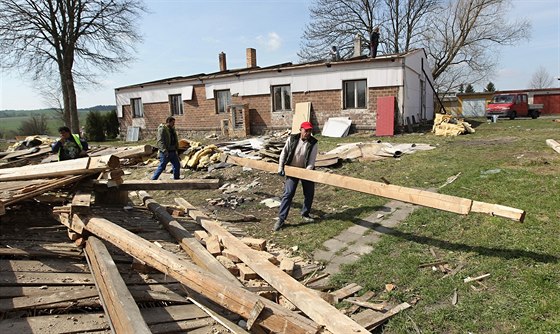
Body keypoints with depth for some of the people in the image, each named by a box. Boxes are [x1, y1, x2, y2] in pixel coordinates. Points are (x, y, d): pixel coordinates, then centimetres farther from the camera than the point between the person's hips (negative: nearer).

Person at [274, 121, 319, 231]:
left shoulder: (313, 143, -13)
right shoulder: (292, 139, -11)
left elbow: (311, 161, -14)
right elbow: (284, 153, -3)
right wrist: (280, 167, -8)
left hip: (306, 170, 2)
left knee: (309, 193, 9)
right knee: (288, 194, -8)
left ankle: (305, 214, 32)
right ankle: (281, 219, -4)